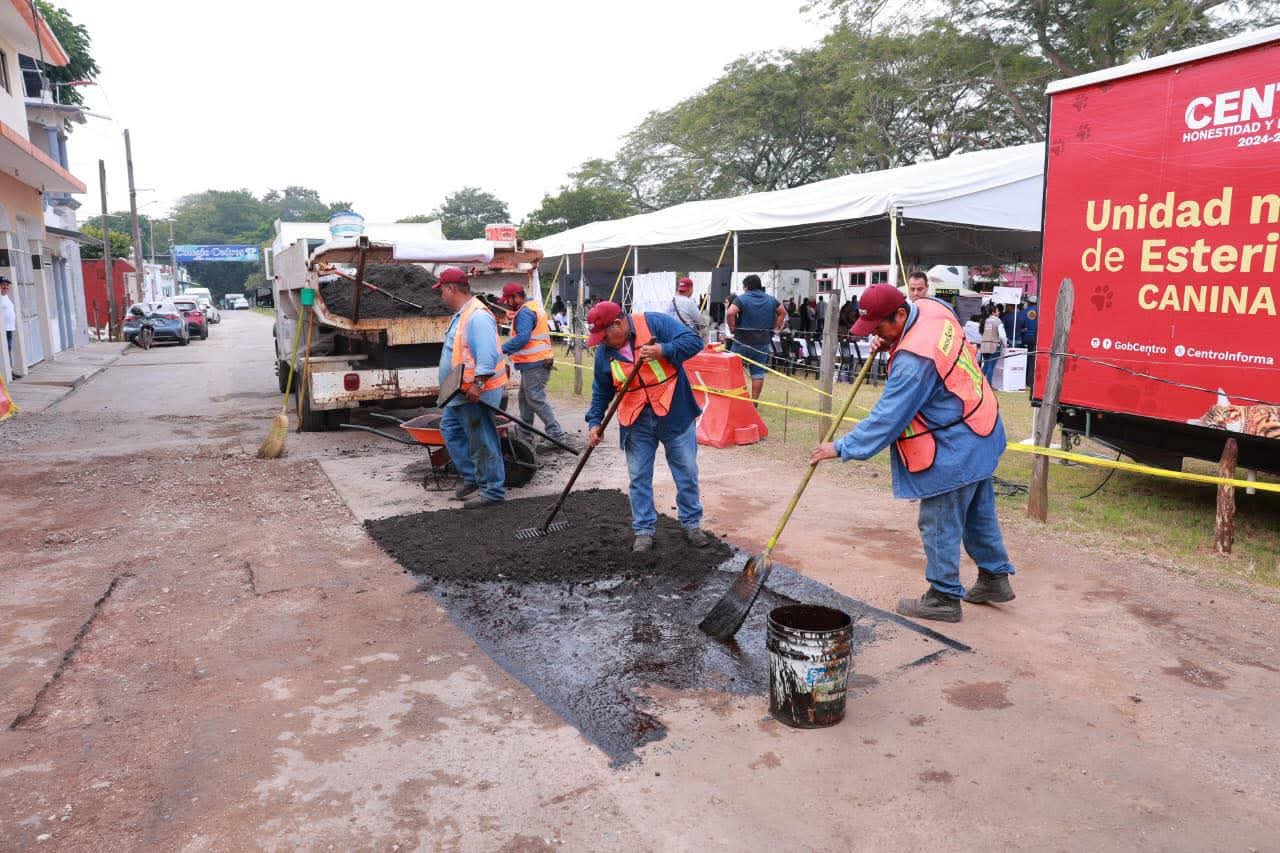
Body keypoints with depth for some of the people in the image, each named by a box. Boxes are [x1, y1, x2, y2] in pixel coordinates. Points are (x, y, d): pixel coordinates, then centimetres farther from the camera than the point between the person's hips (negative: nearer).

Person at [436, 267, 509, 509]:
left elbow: (488, 354, -28)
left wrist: (478, 383, -31)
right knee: (450, 428, 20)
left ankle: (492, 490, 6)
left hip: (476, 392, -11)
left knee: (481, 440, -4)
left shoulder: (477, 316, -19)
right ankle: (473, 477, 28)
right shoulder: (461, 315, 16)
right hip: (462, 391, 11)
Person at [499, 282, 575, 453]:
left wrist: (502, 349, -24)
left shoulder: (524, 313, -14)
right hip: (540, 361, 11)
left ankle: (558, 436, -13)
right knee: (525, 398, 16)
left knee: (536, 399, -11)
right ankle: (526, 435, 23)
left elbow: (522, 338, -26)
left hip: (533, 363, -11)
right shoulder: (535, 308, 19)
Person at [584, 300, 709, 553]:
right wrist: (595, 421, 4)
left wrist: (663, 351, -31)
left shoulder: (655, 323, -13)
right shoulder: (604, 352, 1)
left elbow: (694, 341, -18)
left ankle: (692, 525, 23)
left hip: (674, 414, -3)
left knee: (687, 473, 7)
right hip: (636, 422, 3)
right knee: (639, 477, 5)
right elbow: (601, 391, 11)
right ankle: (644, 531, 16)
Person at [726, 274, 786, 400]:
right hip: (763, 342, 4)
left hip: (743, 341, -4)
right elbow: (783, 312, 18)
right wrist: (775, 328, 15)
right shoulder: (770, 300, 9)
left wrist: (732, 329, -11)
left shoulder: (742, 299, -8)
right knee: (758, 372, 6)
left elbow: (730, 313, -23)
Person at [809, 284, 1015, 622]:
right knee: (978, 512, 23)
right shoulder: (931, 307, -4)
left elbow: (888, 418, -27)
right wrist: (890, 342, 2)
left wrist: (842, 447, -21)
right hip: (980, 430, 10)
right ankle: (995, 578, 38)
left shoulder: (914, 360, -32)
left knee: (939, 523, 4)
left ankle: (944, 597, 17)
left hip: (953, 448, -10)